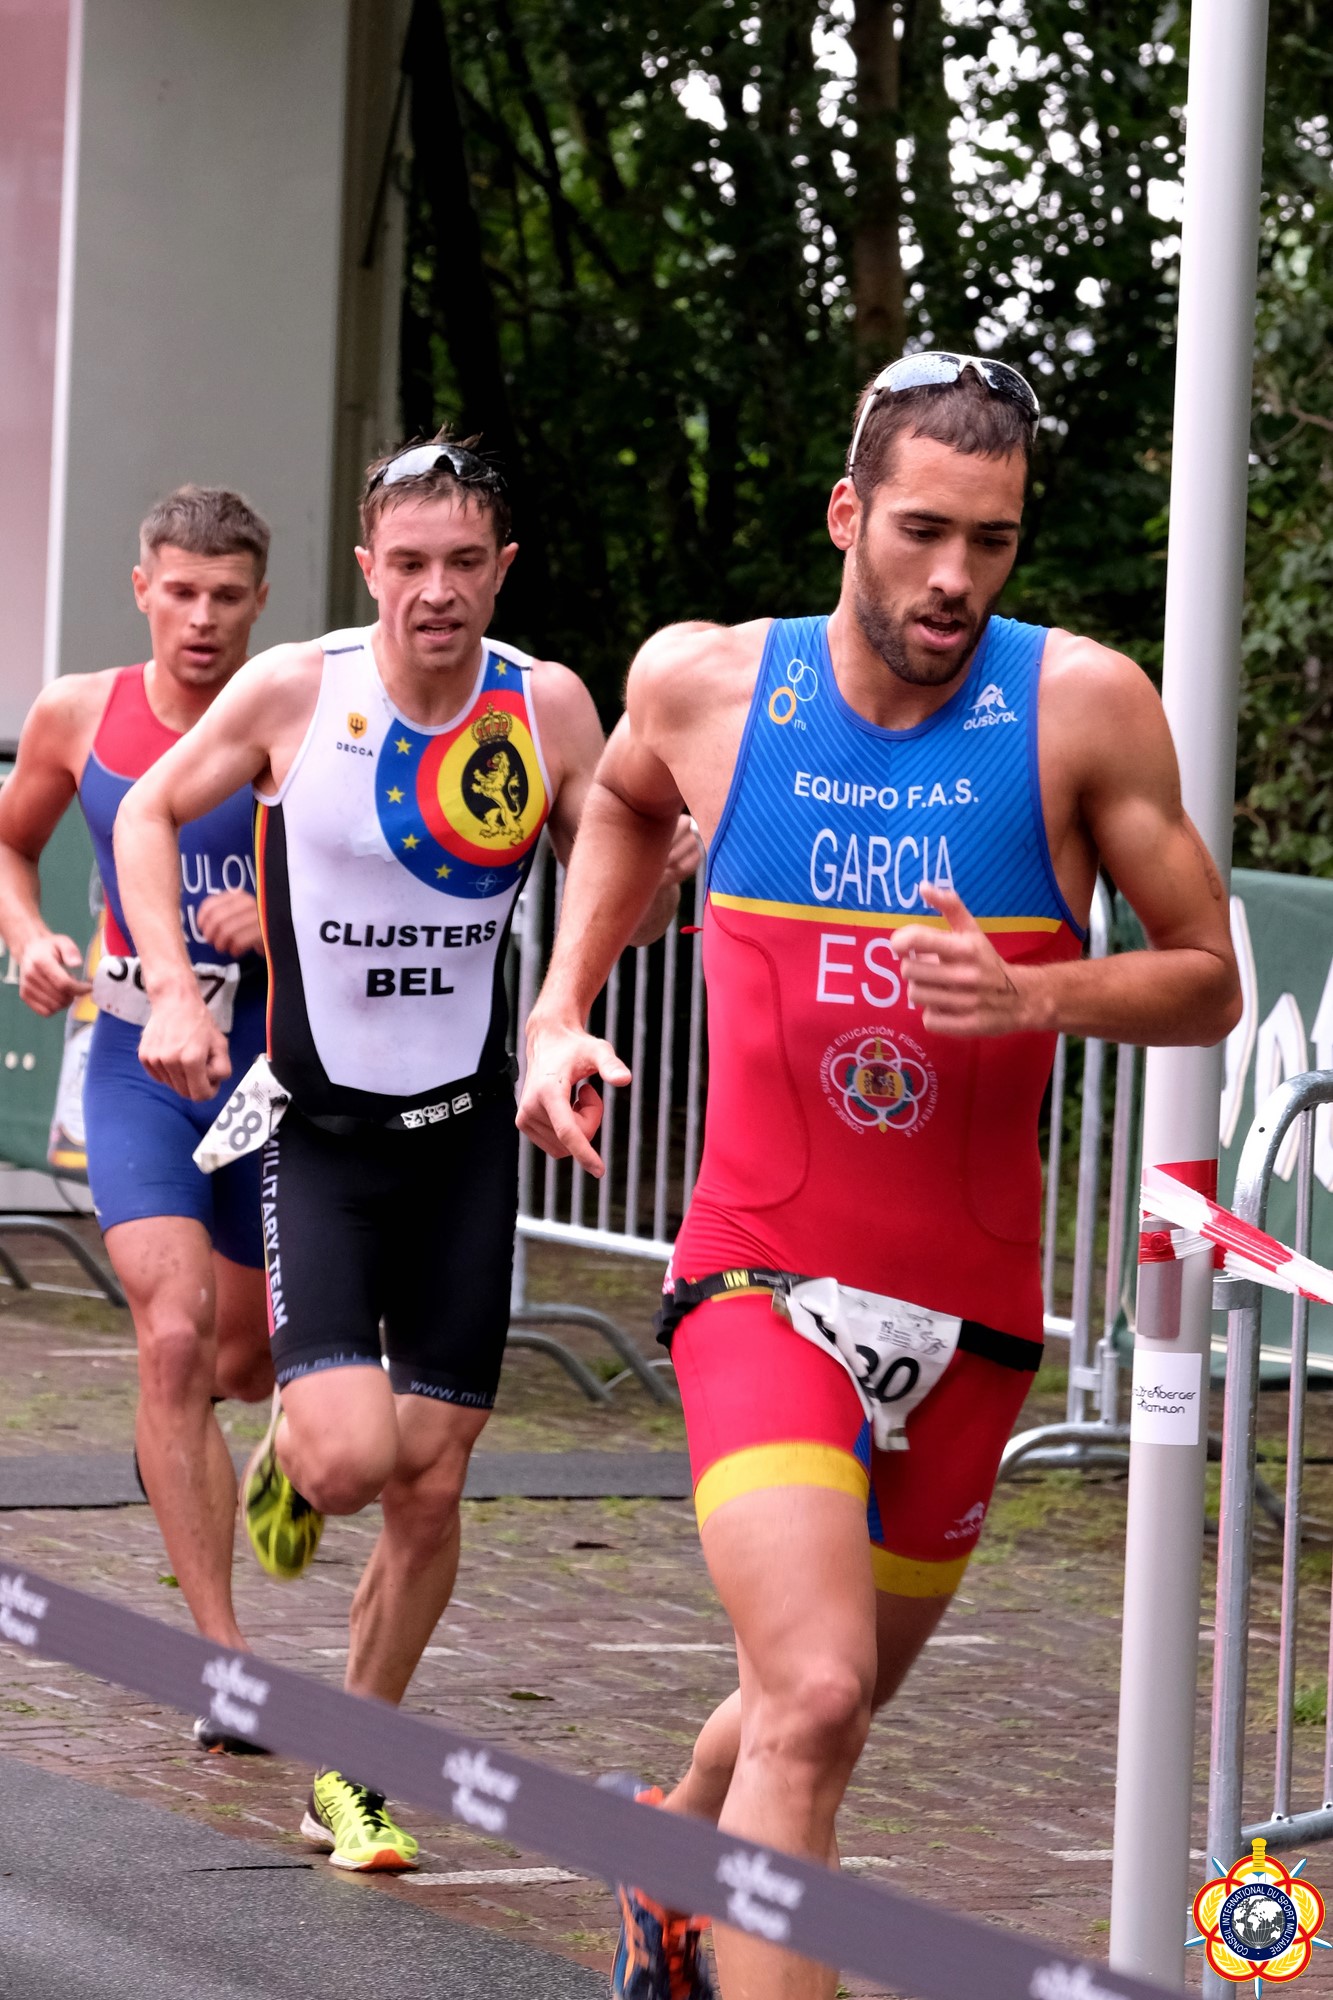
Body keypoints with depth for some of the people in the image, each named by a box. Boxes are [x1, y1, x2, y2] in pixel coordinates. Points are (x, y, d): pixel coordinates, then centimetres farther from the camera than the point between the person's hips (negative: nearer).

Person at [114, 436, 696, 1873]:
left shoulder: (549, 709, -5)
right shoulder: (293, 692, -11)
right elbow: (152, 813, 5)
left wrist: (664, 872, -18)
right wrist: (170, 986, -8)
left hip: (466, 1132, 2)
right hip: (314, 1129, -2)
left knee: (430, 1487, 4)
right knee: (350, 1454, -19)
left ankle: (350, 1769, 23)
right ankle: (284, 1468, 20)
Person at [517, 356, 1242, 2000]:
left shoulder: (1083, 706, -8)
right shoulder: (704, 681, -4)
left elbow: (1207, 985, -3)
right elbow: (624, 802, 21)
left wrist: (1031, 993, -21)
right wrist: (560, 1013, 10)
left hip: (970, 1311, 2)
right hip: (763, 1284, -2)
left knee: (838, 1696, 20)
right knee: (813, 1697, -23)